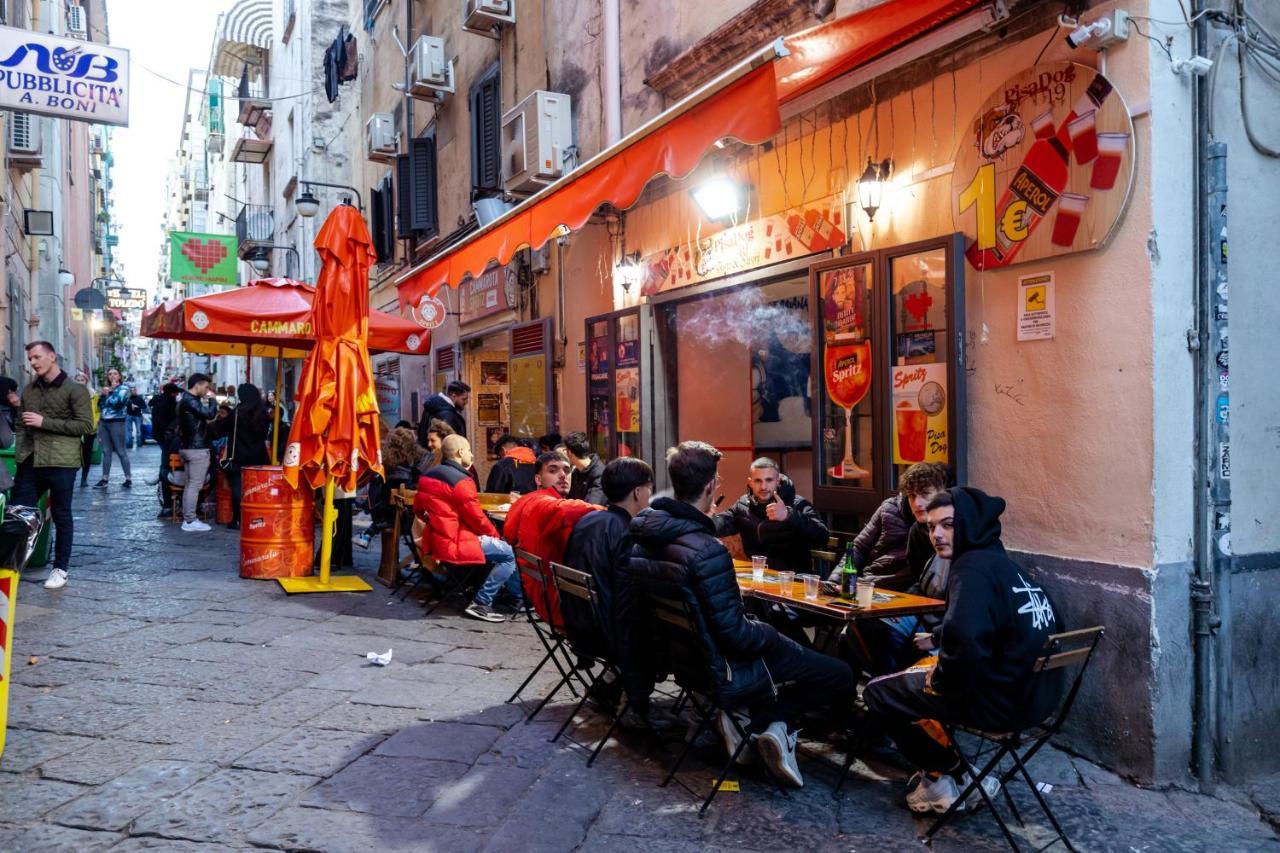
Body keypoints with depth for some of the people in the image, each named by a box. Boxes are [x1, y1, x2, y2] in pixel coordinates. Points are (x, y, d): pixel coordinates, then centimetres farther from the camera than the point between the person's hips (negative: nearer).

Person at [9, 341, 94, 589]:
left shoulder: (75, 390, -3)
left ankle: (61, 568, 15)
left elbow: (86, 425, -11)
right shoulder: (29, 390, 16)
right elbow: (21, 425, 23)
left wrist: (45, 422, -15)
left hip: (60, 462, -5)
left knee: (61, 515, 5)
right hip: (29, 462, 5)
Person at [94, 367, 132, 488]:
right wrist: (102, 395, -1)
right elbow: (100, 405, 13)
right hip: (104, 422, 6)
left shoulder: (123, 388, 0)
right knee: (106, 452, 6)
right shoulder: (106, 388, 18)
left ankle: (129, 479, -3)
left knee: (121, 451, -6)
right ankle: (104, 479, 8)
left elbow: (117, 402, -15)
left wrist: (108, 393, -2)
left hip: (117, 422, -6)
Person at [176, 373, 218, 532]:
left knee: (190, 484, 14)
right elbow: (210, 414, -24)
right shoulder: (191, 401, -16)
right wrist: (212, 399, -8)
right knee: (195, 485, -7)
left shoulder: (184, 400, 17)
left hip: (186, 447, 11)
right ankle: (190, 521, -6)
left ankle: (187, 519, 18)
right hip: (197, 449, -11)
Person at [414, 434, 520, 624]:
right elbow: (477, 518, -14)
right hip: (455, 546, -10)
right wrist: (495, 534, 3)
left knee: (499, 546, 24)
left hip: (434, 541, 10)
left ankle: (516, 593, 24)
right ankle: (481, 603, -7)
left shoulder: (427, 476, 9)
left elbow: (418, 510, 20)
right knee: (511, 553, -9)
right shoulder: (461, 481, -18)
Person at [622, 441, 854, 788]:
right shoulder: (707, 552, -32)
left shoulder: (645, 534, -6)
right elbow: (735, 634, -26)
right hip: (719, 670, -8)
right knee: (840, 676, 3)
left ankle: (774, 722, 14)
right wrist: (775, 636, -9)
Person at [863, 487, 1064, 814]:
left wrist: (941, 680, -14)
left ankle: (943, 773, 16)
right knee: (921, 669, 30)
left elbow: (965, 641, -33)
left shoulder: (973, 567, -18)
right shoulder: (1004, 563, 10)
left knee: (877, 693, 3)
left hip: (1001, 702, -9)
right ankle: (952, 771, 28)